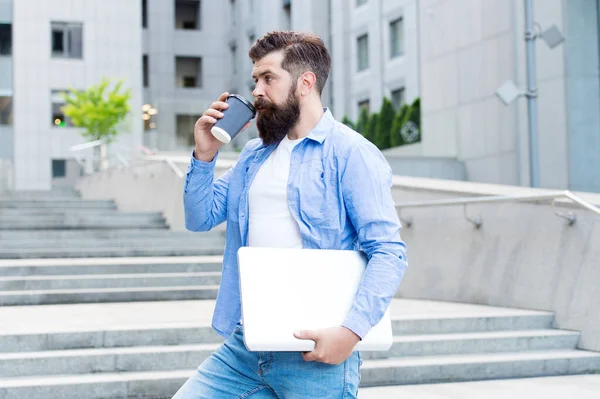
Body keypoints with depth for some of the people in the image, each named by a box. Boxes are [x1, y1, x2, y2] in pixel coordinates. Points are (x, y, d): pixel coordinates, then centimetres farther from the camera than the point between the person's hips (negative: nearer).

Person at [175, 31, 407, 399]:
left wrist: (352, 331, -24)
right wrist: (205, 156, 2)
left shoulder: (351, 152, -6)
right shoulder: (254, 155, 16)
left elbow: (389, 252, -13)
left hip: (315, 353, -6)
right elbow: (201, 218, 17)